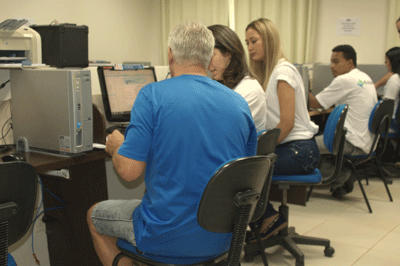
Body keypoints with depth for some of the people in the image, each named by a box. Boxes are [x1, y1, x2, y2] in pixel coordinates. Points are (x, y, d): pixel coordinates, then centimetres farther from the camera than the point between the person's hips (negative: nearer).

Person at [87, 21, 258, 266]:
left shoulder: (152, 95, -15)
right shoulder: (240, 103, -1)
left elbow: (128, 170, -17)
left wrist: (116, 146, 6)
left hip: (166, 237, -5)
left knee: (95, 215, 23)